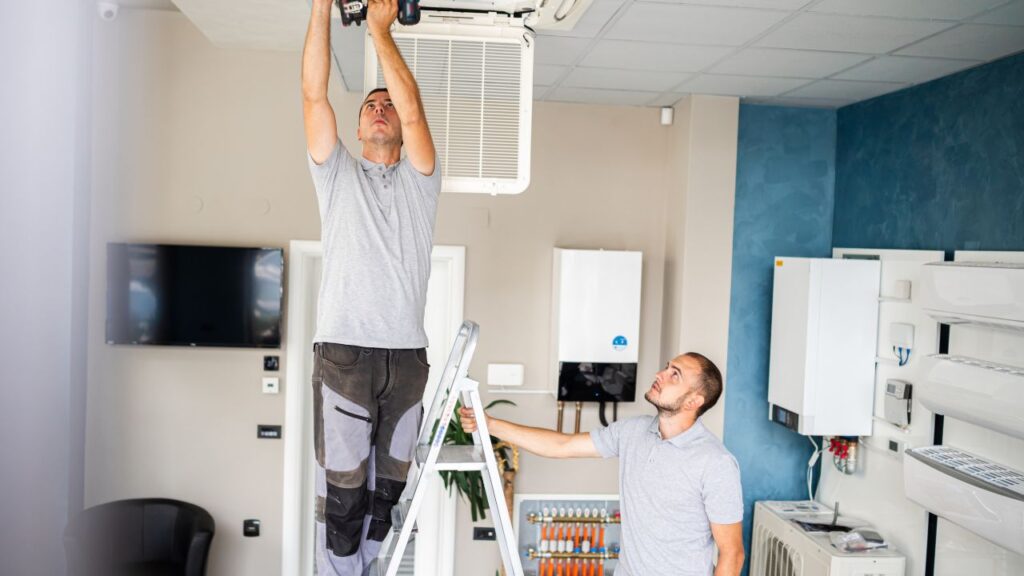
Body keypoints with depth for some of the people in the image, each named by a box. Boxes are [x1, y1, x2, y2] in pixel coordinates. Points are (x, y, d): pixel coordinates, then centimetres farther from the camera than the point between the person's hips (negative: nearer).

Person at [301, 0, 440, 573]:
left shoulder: (419, 178, 14)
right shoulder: (338, 174, 13)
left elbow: (413, 107, -2)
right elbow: (314, 94, 2)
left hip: (407, 354, 2)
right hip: (344, 352, -1)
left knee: (387, 486, 9)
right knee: (343, 488, -2)